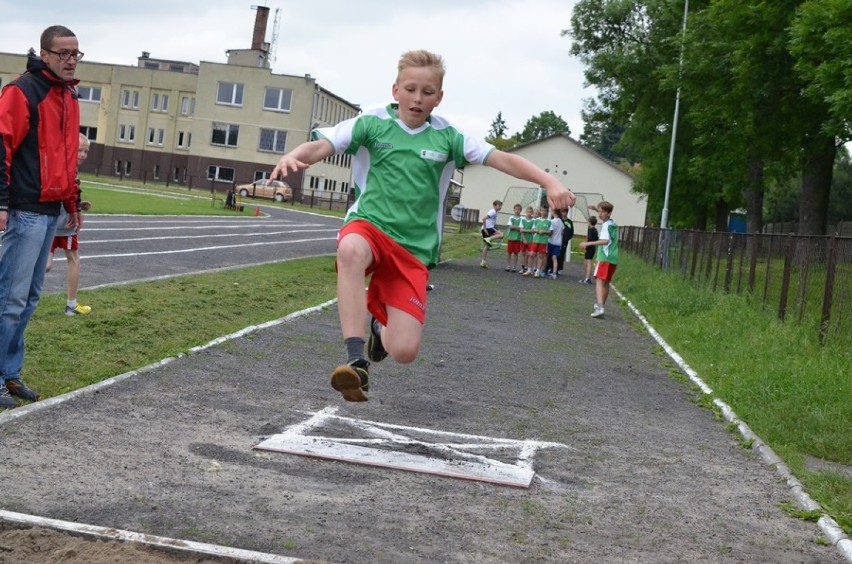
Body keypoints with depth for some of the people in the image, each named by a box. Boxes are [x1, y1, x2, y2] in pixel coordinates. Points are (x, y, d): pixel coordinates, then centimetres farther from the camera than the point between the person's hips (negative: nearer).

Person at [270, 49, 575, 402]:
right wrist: (294, 156, -31)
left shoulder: (447, 137, 7)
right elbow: (321, 146, -9)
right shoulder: (372, 124, 3)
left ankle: (379, 325, 27)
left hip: (414, 249, 2)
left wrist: (549, 182, -11)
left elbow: (503, 160, 2)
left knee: (404, 351, -13)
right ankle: (357, 362, -38)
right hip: (369, 226, -1)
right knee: (351, 250, -42)